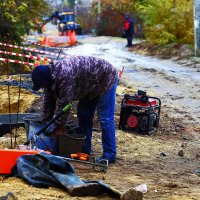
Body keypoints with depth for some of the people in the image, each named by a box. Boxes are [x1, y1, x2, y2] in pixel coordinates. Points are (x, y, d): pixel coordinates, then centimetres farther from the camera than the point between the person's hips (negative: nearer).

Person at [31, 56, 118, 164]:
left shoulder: (64, 75, -36)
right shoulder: (50, 75, -5)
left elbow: (64, 102, -33)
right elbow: (48, 99, 3)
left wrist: (57, 123, -25)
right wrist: (46, 120, 3)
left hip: (106, 79, -10)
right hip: (91, 85, 10)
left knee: (105, 119, -12)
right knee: (83, 115, 9)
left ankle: (109, 155, -9)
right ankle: (84, 150, 16)